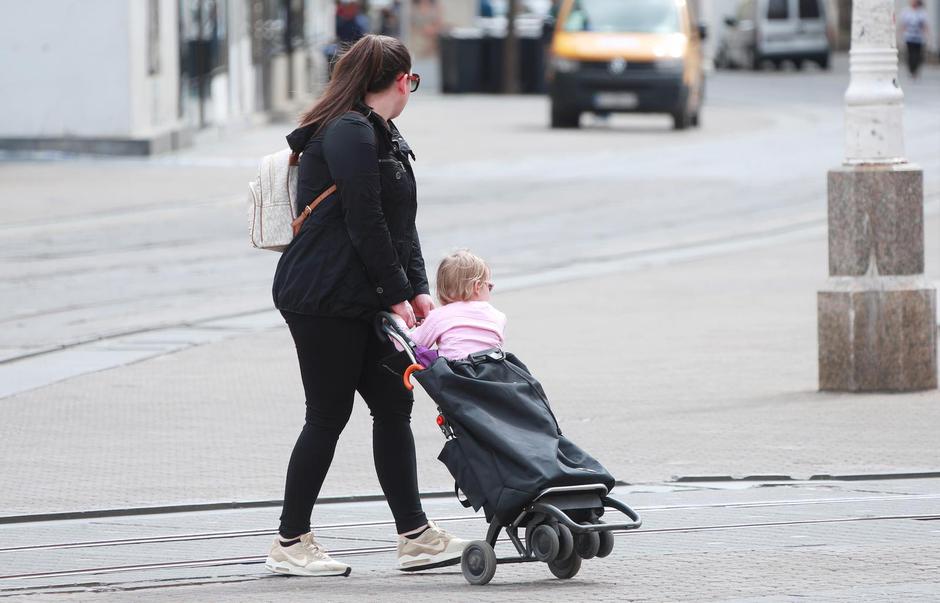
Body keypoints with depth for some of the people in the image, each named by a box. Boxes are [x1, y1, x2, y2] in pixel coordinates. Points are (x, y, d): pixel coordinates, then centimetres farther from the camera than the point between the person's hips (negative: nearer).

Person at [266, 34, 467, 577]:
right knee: (329, 415, -5)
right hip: (323, 299, -10)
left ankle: (415, 536, 9)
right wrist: (397, 293, -14)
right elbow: (364, 221, -19)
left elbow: (400, 224, 16)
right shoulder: (349, 133, -15)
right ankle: (290, 544, 4)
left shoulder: (383, 136, 18)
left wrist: (417, 289, 5)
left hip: (362, 303, 10)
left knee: (394, 405, 7)